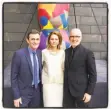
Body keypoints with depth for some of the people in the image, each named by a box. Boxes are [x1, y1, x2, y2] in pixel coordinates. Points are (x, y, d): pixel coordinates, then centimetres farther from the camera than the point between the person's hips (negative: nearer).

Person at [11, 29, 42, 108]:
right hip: (23, 92, -4)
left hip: (37, 91, 5)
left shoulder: (40, 53, 0)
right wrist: (16, 96, -12)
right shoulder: (19, 54, -15)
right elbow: (14, 77, -12)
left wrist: (41, 89, 9)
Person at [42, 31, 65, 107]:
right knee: (49, 104, 1)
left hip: (60, 82, 1)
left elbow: (64, 67, 3)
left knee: (58, 104, 10)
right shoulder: (44, 52, -1)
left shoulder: (62, 52, 1)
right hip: (48, 82, -1)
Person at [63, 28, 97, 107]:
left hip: (81, 90, -4)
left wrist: (89, 92, -11)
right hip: (67, 90, 4)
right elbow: (65, 70, 9)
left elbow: (93, 75, -8)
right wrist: (64, 87, 6)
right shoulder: (66, 52, 5)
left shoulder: (88, 53, -8)